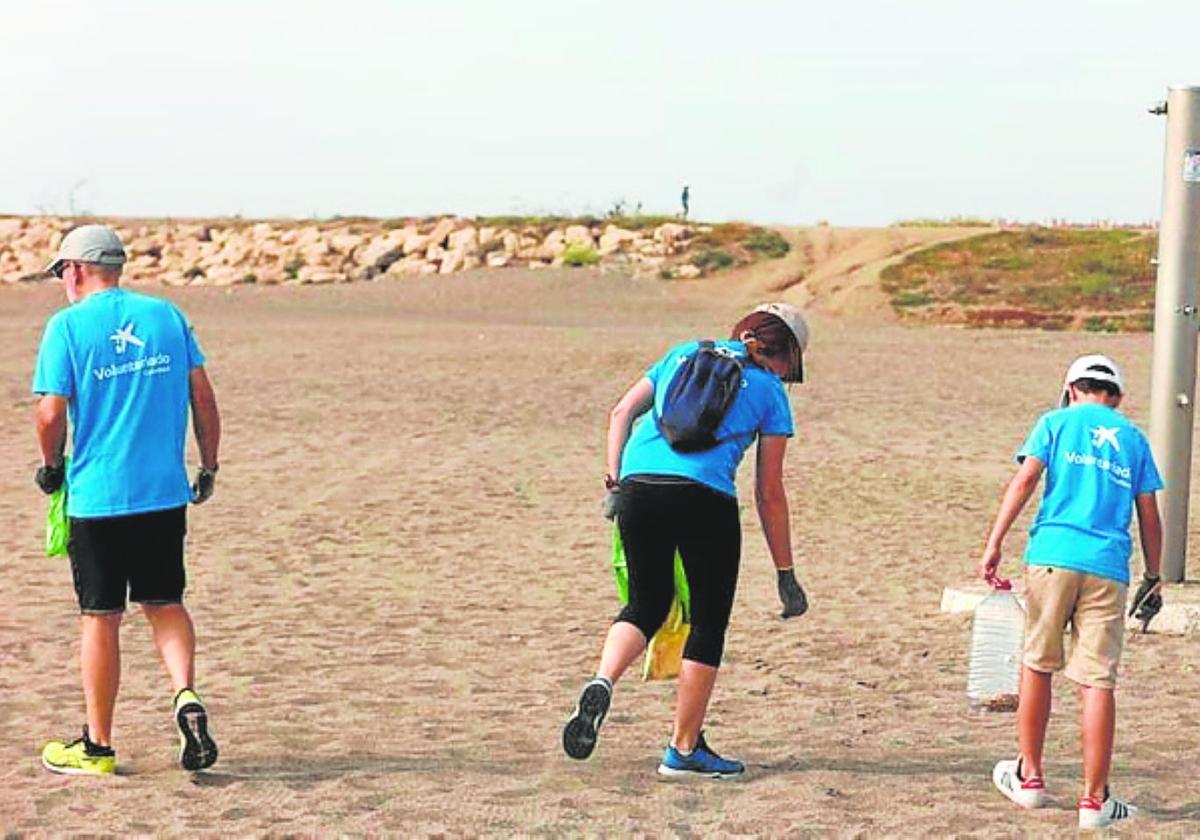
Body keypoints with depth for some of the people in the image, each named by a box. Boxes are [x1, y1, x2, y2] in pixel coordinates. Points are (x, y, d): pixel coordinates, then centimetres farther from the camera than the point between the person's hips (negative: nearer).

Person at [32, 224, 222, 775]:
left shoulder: (67, 325, -4)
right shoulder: (167, 316, 7)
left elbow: (52, 413, -10)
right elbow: (203, 395, 5)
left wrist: (51, 465, 8)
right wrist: (209, 467, 14)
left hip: (96, 496, -3)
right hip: (166, 492, 3)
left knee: (100, 617, 6)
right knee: (165, 602, 16)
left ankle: (97, 747, 14)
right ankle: (186, 694, -9)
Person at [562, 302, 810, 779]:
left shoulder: (684, 354, 25)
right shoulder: (770, 392, 13)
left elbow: (622, 412, 16)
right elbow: (769, 494, 11)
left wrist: (614, 481, 12)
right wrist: (786, 574, 16)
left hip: (637, 487, 4)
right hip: (704, 497, -4)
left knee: (647, 603, 20)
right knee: (709, 622, 11)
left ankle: (602, 683, -8)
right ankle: (684, 749, 15)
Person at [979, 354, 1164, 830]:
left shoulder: (1056, 422, 11)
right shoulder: (1133, 438, 17)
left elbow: (1025, 479, -3)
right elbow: (1149, 517, 15)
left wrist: (994, 545, -6)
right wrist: (1153, 578, 24)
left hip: (1052, 556, -1)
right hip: (1108, 569, 1)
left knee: (1037, 665, 14)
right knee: (1098, 682, -1)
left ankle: (1029, 779, 21)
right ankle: (1095, 802, -1)